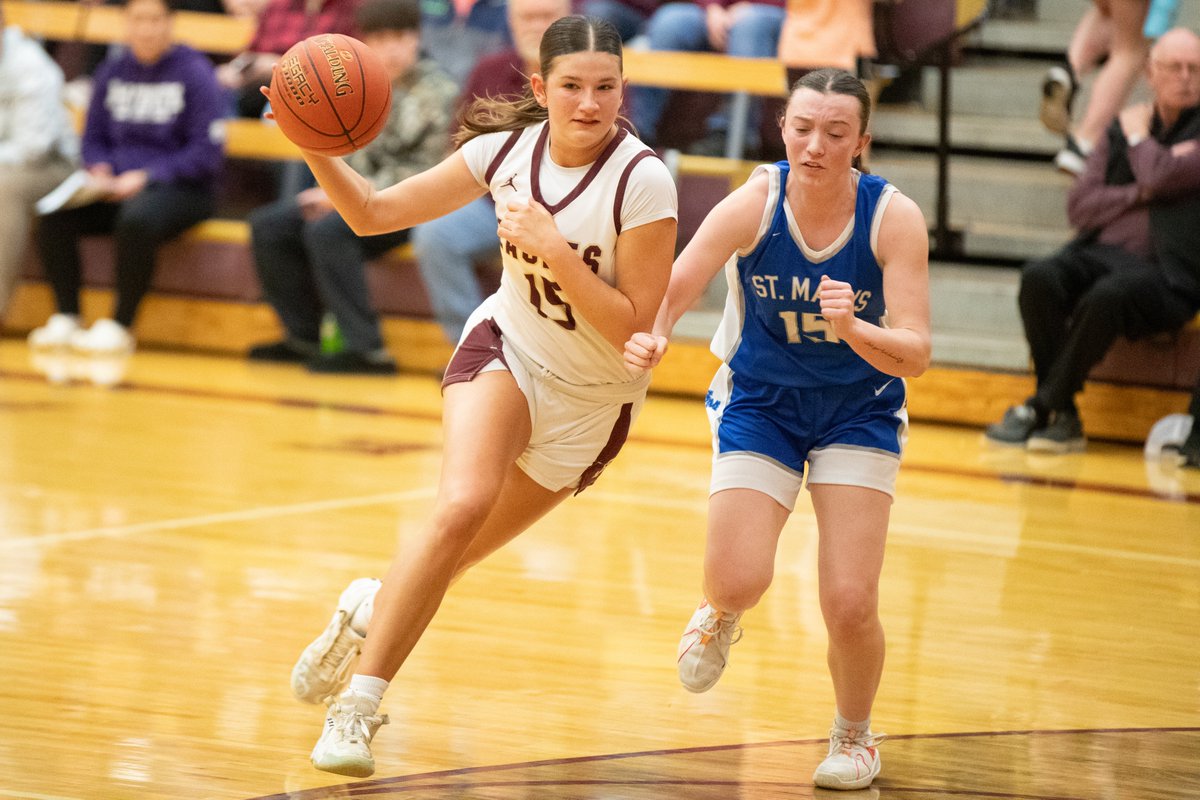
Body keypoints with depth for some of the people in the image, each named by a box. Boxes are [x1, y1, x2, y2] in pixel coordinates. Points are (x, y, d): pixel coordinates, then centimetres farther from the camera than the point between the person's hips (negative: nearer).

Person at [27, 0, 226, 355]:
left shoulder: (193, 72, -5)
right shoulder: (112, 72, 11)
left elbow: (206, 154, -9)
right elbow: (94, 139, 19)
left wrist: (146, 177, -16)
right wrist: (99, 170, -4)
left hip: (181, 190, -5)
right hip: (117, 187, 5)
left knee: (136, 219, -38)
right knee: (54, 216, -23)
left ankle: (120, 326, -27)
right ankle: (66, 319, -14)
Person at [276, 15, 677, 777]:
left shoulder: (643, 181, -24)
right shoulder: (508, 148, -12)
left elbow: (637, 331, -23)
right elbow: (375, 212, -4)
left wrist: (555, 248, -32)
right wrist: (316, 148, -21)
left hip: (593, 396, -1)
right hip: (507, 348, 1)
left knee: (458, 547, 9)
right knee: (462, 504, -26)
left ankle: (374, 608, 43)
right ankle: (358, 703, -16)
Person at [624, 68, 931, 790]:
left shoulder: (894, 217, -21)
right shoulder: (755, 205, -20)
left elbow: (916, 355, -23)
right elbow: (669, 293, -19)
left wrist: (853, 329, -43)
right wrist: (649, 338, -41)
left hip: (859, 411, 0)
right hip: (760, 405, 0)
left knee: (851, 603, -11)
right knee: (739, 582, -16)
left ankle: (855, 735, 20)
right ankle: (722, 613, 25)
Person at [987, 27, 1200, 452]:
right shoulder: (1119, 128, 18)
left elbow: (1161, 176, -15)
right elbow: (1080, 205, 10)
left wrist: (1138, 135, 6)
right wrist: (1142, 193, -5)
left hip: (1166, 277, -5)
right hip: (1100, 253, 5)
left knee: (1107, 296, -36)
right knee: (1040, 278, -27)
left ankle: (1041, 408, -23)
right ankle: (1063, 418, -24)